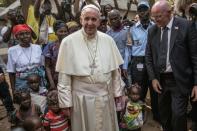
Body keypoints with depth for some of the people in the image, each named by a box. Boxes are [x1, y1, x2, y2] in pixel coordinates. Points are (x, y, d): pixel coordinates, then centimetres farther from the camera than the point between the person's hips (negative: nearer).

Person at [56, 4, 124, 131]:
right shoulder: (69, 42, -9)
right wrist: (65, 100, -6)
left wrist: (117, 91, 10)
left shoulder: (108, 40, -1)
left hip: (105, 96, 3)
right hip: (82, 97, -2)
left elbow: (115, 68, 8)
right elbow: (64, 75, -7)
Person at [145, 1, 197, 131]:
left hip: (179, 80, -4)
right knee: (164, 114, 13)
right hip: (160, 79, 5)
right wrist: (153, 78, 1)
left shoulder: (185, 26, -9)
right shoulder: (152, 30, 4)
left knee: (178, 114, -7)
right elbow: (149, 56, 10)